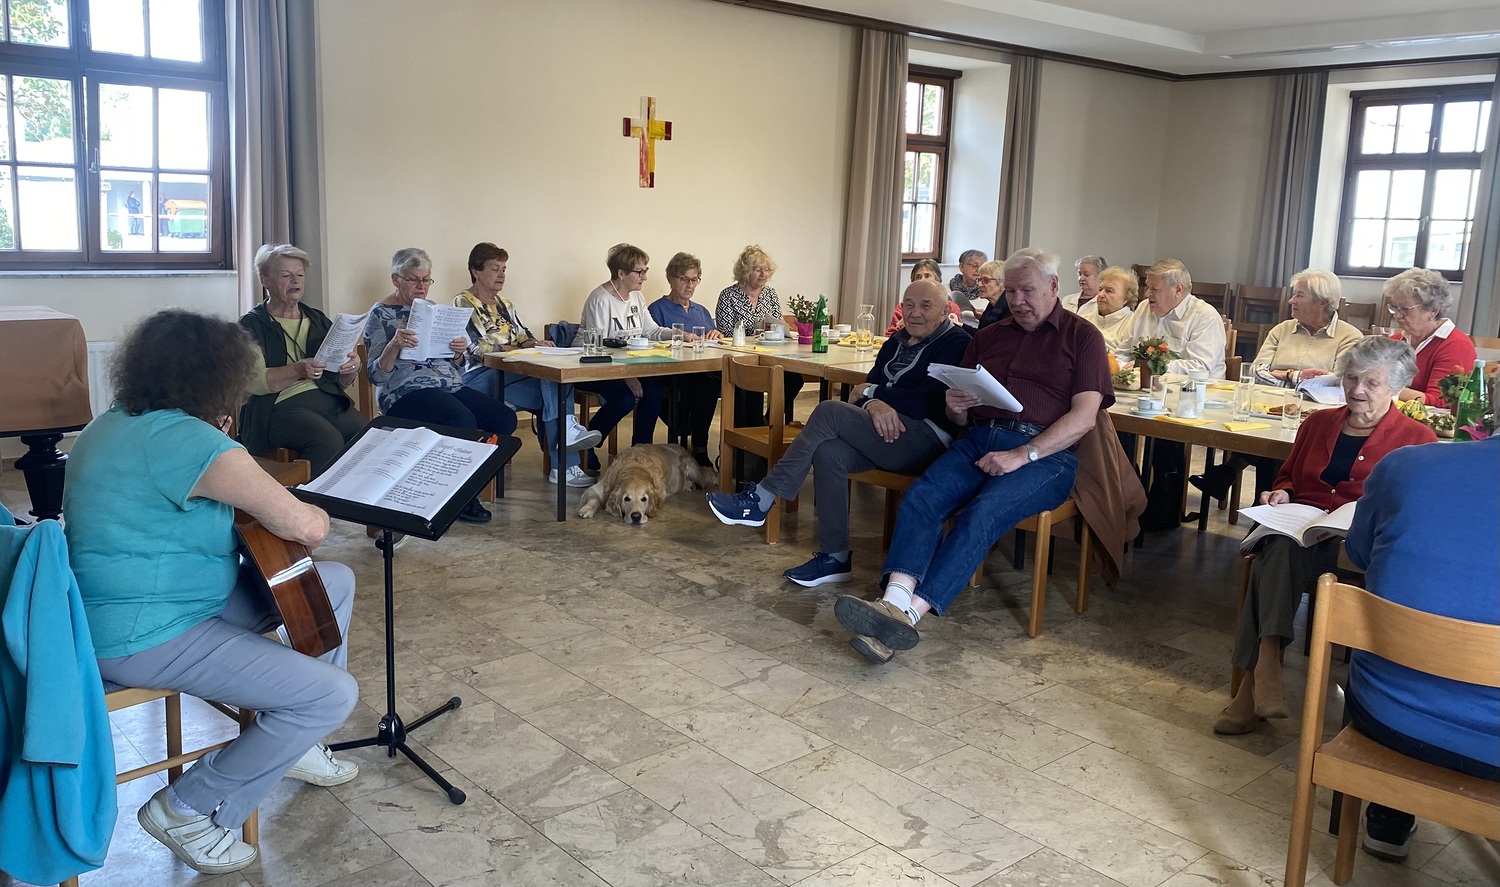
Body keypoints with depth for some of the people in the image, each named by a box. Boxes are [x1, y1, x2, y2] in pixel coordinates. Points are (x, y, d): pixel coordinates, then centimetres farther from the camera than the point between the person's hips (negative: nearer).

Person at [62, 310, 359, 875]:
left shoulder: (114, 425, 7)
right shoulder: (185, 438, -25)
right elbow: (307, 526, -27)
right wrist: (307, 515, -4)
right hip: (143, 638, -11)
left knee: (336, 582, 13)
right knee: (332, 695, -17)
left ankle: (294, 742, 25)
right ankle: (189, 810, 1)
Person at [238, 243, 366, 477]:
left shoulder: (318, 319, 21)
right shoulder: (252, 324, 7)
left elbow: (343, 381, 20)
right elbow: (254, 381, -9)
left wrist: (351, 368, -4)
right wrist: (299, 370, -25)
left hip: (331, 402, 4)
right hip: (283, 406, -4)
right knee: (329, 441, -34)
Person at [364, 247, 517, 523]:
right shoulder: (381, 315, 2)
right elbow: (376, 375, -5)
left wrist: (460, 352, -4)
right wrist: (394, 346, -23)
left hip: (450, 387, 6)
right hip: (407, 393, -6)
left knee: (505, 418, -18)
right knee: (464, 421, -34)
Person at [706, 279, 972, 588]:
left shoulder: (957, 343, -3)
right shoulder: (898, 341, 20)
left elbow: (930, 400, -13)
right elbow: (871, 384, 10)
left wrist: (872, 394, -3)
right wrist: (874, 404, -16)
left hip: (928, 438, -7)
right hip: (890, 433, 7)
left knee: (830, 411, -22)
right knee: (828, 451, -23)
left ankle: (761, 501, -17)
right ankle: (834, 557, -18)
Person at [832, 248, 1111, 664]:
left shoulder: (1082, 337, 9)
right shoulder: (988, 337, 24)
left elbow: (1084, 416, -5)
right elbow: (960, 417, 23)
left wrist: (1023, 455, -16)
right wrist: (954, 407, -3)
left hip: (1046, 453, -5)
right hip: (980, 439, 5)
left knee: (981, 515, -32)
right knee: (919, 497, -25)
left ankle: (908, 614, -43)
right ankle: (895, 603, -41)